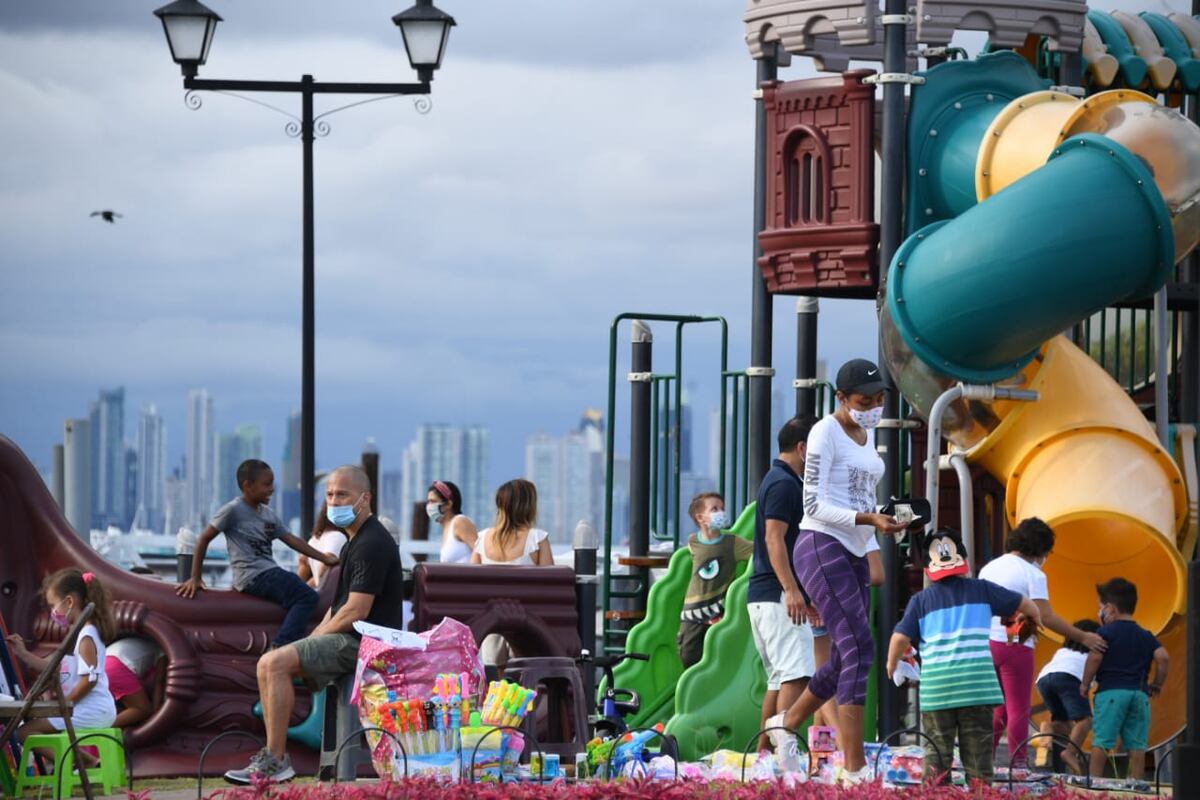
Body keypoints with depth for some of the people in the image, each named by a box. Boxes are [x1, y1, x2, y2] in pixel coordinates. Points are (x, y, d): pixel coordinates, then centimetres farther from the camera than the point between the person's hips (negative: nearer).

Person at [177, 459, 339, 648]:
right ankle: (281, 649, -29)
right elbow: (204, 539, -2)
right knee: (306, 597, -21)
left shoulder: (268, 514, 19)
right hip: (252, 576, -9)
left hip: (270, 574, 9)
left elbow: (292, 540, 21)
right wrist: (195, 579, -3)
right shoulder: (233, 510, -4)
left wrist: (323, 558, 15)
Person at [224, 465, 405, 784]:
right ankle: (271, 755, 5)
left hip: (363, 641, -11)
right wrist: (312, 639, 10)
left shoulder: (372, 545, -16)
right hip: (349, 638, 11)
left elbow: (356, 612, -20)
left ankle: (276, 762, -18)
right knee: (269, 665, 10)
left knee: (275, 663, -21)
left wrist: (316, 637, -8)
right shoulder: (355, 541, 19)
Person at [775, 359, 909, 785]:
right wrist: (869, 520, -24)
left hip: (854, 555, 9)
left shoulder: (864, 436, 18)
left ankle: (784, 728, 30)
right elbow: (814, 505, -14)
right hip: (822, 547, -9)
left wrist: (872, 557, 20)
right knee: (859, 650, -17)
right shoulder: (826, 433, -8)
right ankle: (854, 769, -19)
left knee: (844, 661, 11)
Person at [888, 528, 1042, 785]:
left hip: (936, 687, 0)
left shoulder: (920, 600, 7)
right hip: (977, 685, 0)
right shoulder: (981, 590, 9)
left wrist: (891, 663, 19)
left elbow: (900, 638, -1)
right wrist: (1035, 616, 41)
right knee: (977, 749, 4)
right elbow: (1023, 603, 19)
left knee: (938, 751, 2)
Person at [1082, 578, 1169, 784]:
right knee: (1137, 744, 5)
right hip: (1139, 693, 4)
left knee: (1101, 741, -5)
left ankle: (1094, 780, -9)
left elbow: (1094, 658, -12)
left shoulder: (1105, 633, 0)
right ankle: (1136, 781, 3)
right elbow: (1163, 657, 3)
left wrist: (1085, 684, -1)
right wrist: (1157, 684, 13)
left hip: (1111, 691, -4)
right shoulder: (1145, 636, 14)